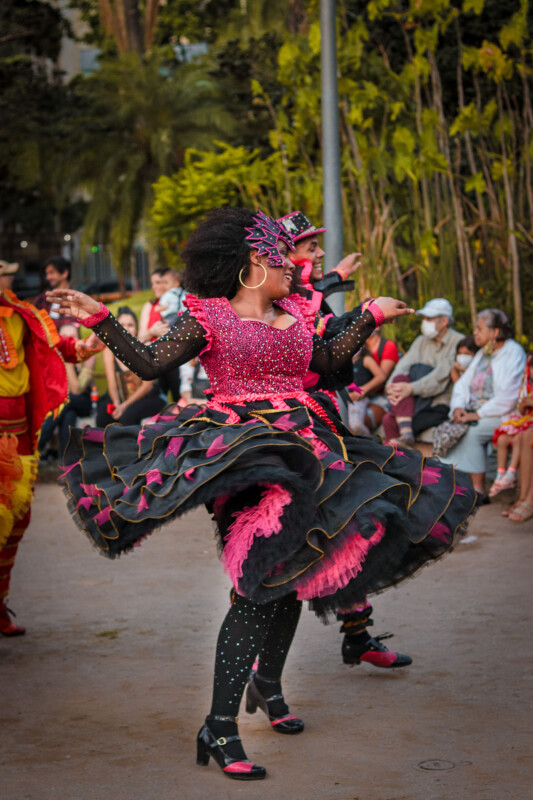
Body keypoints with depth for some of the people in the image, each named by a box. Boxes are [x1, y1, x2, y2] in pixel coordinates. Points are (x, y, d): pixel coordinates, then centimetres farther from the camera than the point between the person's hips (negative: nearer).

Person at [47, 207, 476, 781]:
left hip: (304, 452, 7)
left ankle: (268, 685, 36)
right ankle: (219, 729, -16)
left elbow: (326, 361, 30)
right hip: (245, 454, -7)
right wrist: (98, 320, -13)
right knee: (261, 581, -18)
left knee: (295, 573, 12)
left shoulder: (295, 314, 18)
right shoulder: (209, 317, 0)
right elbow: (149, 364, -4)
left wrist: (370, 316, 32)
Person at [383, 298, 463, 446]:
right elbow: (403, 366, 2)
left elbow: (442, 376, -18)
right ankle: (406, 434, -30)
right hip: (420, 403, 6)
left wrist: (411, 388, -28)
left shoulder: (458, 343, -5)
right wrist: (391, 386, -19)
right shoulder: (421, 342, 17)